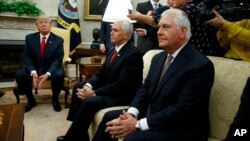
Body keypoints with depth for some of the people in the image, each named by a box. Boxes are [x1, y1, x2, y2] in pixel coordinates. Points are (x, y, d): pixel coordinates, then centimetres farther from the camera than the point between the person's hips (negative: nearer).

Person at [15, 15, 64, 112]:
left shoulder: (58, 40, -5)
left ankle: (55, 99, -4)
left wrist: (47, 74, -28)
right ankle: (31, 100, 2)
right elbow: (26, 57, -4)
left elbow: (58, 60, -12)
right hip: (34, 69, 3)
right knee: (19, 74, -24)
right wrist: (33, 72, -23)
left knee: (59, 75, -34)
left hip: (51, 69, -2)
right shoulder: (29, 38, 1)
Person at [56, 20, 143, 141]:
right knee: (78, 87, 8)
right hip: (109, 88, 10)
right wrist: (88, 85, -10)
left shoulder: (133, 54, -20)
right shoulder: (112, 50, 9)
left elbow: (122, 85, -25)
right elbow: (101, 74, 11)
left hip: (123, 95, -10)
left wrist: (94, 93, -23)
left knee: (90, 101, -28)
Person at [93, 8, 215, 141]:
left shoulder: (201, 65, -20)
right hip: (152, 116, 8)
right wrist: (131, 113, -13)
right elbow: (145, 89, 6)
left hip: (182, 129, -7)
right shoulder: (158, 58, 8)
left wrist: (138, 124, -25)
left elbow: (183, 110, -25)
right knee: (110, 118, 6)